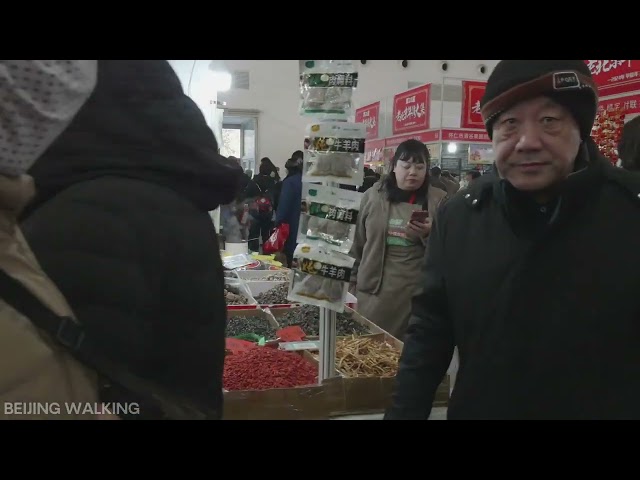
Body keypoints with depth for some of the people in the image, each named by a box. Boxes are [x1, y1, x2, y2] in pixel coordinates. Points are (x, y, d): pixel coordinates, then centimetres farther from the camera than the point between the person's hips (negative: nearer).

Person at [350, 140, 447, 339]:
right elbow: (357, 244, 10)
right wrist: (353, 283, 12)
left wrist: (430, 234, -16)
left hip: (418, 293, -1)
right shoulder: (373, 196, 5)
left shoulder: (440, 200, 1)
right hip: (374, 290, 1)